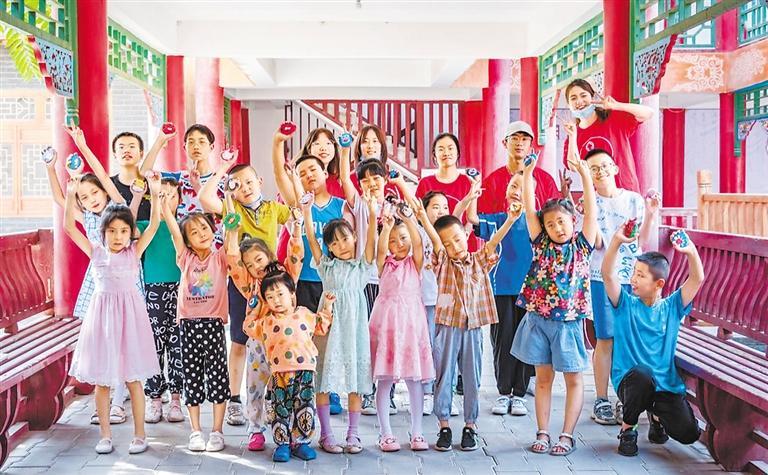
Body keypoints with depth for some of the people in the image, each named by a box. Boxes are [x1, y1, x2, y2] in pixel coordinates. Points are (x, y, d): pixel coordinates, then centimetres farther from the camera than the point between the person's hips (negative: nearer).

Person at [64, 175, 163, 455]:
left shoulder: (134, 252, -1)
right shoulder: (96, 252, 3)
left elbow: (154, 224, -8)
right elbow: (69, 226, -2)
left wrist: (155, 194, -16)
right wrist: (70, 196, -12)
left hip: (128, 313, -2)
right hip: (102, 313, 2)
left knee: (133, 378, 3)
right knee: (101, 379, 6)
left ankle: (139, 434, 14)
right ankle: (105, 435, 18)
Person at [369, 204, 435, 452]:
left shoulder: (414, 262, 6)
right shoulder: (384, 263, 5)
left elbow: (418, 243, -12)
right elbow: (381, 248, -15)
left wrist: (409, 220, -26)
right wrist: (386, 227, -30)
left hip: (412, 320, 1)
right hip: (387, 321, -1)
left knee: (415, 378, 3)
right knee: (385, 380, 1)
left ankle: (417, 432, 12)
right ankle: (385, 433, 8)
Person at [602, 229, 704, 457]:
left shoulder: (672, 307, 6)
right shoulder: (626, 304, 1)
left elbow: (697, 279, -4)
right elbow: (608, 274, -13)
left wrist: (691, 252, -21)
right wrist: (617, 241, -25)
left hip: (666, 384, 2)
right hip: (631, 379, -2)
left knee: (688, 433, -14)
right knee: (642, 375, -38)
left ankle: (656, 415, 24)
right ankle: (627, 429, -9)